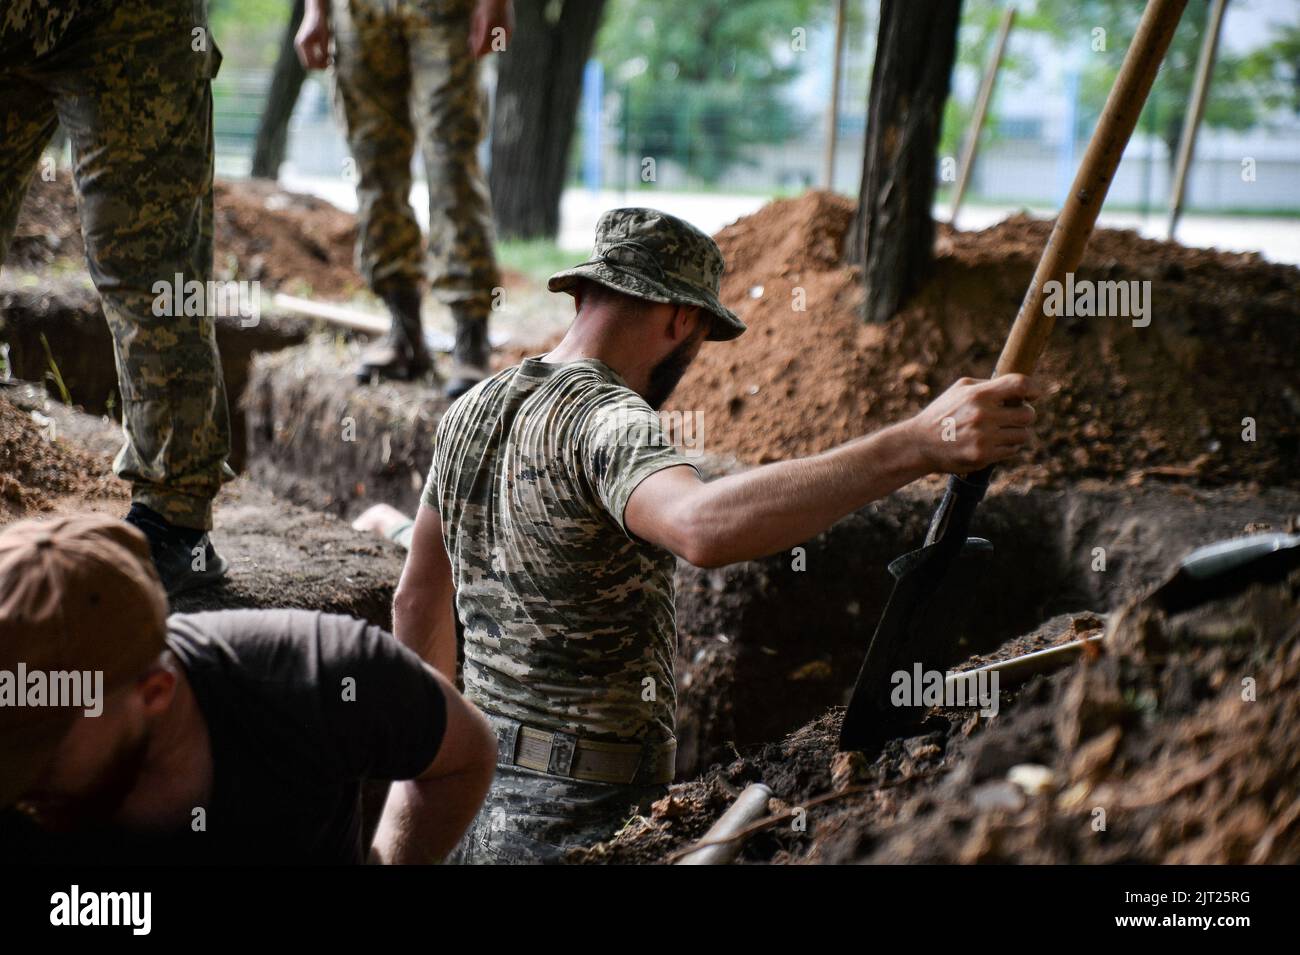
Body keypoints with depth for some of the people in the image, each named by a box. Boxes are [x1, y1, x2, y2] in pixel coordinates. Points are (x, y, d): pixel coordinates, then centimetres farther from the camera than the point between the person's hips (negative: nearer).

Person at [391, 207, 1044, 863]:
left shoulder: (472, 410, 8)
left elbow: (417, 604, 18)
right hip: (578, 813, -9)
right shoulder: (607, 421, -20)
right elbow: (704, 528, -43)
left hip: (477, 790, 9)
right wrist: (917, 445, -47)